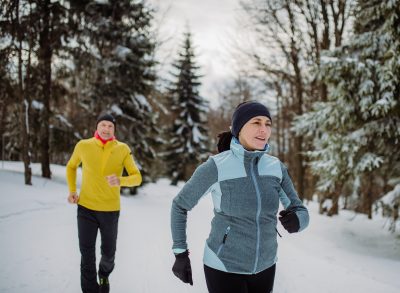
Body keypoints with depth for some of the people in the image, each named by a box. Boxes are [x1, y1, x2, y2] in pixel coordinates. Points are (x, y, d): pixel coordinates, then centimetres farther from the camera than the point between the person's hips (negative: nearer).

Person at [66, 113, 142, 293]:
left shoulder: (122, 149, -8)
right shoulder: (83, 146, -5)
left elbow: (137, 177, -11)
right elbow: (71, 167, 14)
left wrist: (120, 181, -32)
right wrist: (72, 190, 1)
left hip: (110, 210, 0)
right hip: (86, 208, 0)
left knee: (108, 253, 17)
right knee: (87, 254, 1)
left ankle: (104, 275, 50)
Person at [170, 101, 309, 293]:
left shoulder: (276, 167, -5)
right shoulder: (215, 167, -19)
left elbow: (301, 213, -1)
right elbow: (180, 205, -5)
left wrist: (296, 220, -26)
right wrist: (180, 254, -6)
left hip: (263, 266, 5)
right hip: (224, 266, -5)